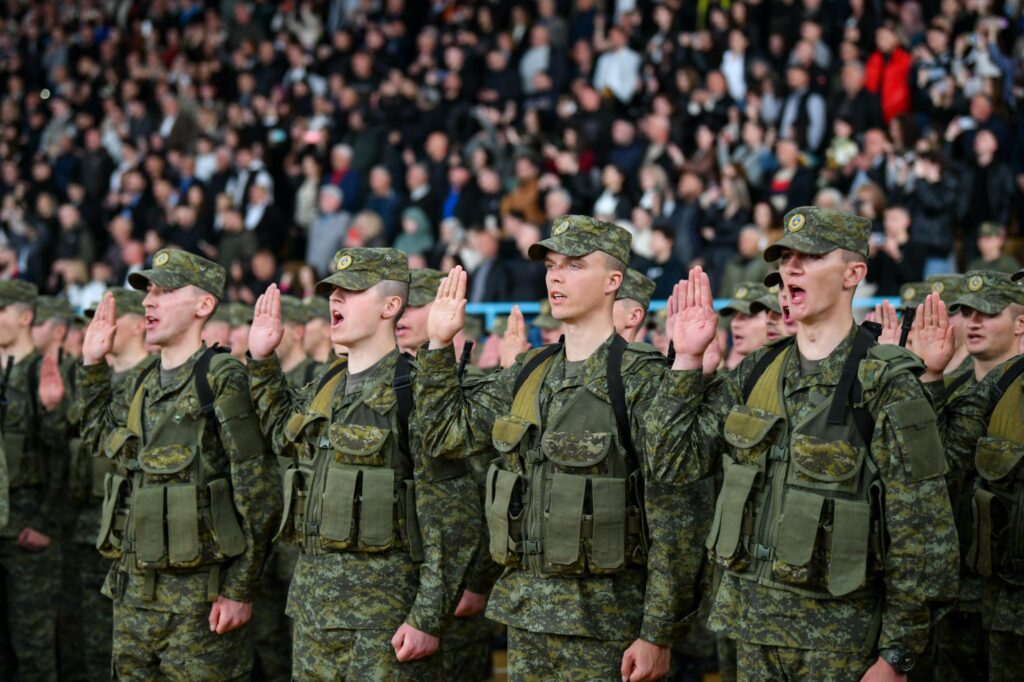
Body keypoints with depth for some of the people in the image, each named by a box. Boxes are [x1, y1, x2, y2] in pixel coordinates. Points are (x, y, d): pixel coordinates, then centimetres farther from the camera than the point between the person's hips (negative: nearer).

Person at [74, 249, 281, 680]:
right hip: (133, 592, 8)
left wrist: (241, 590, -16)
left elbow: (259, 495, -14)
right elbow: (99, 434, 32)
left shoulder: (225, 381, -12)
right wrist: (93, 365, 20)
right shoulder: (143, 384, 11)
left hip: (199, 597, -7)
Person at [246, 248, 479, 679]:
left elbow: (453, 518, -14)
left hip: (386, 608, -8)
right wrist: (262, 361, 23)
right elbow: (284, 434, 35)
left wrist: (429, 617, -18)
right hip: (311, 600, 8)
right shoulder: (326, 387, 12)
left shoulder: (417, 391, -11)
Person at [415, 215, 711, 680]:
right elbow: (447, 434, 16)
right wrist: (438, 345, 6)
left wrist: (659, 634, -16)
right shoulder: (529, 374, 10)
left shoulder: (644, 381, -11)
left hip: (601, 620, -6)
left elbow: (677, 516, -14)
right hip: (524, 610, 7)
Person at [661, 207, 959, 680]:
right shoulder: (756, 373, 7)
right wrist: (687, 359, -1)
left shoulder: (888, 387, -11)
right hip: (752, 627, 5)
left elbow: (922, 532, -11)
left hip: (838, 637, -5)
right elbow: (677, 463, 5)